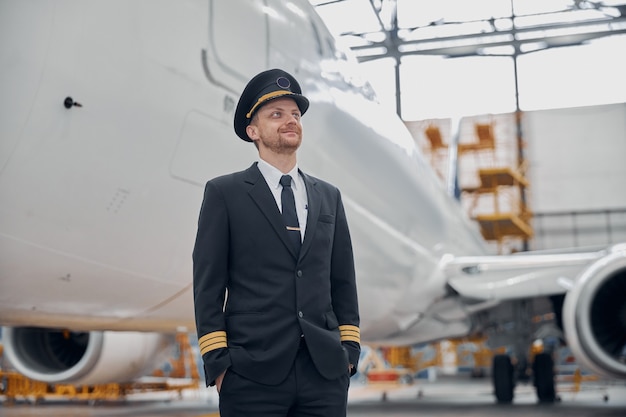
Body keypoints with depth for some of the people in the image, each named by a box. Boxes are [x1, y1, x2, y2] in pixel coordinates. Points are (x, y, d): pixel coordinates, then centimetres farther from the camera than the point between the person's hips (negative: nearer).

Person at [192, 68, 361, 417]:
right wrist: (217, 361, -8)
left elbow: (343, 282, 15)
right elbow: (208, 284, -1)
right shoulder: (224, 193, 3)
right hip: (253, 374, -3)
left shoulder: (329, 196, 15)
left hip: (326, 372, 3)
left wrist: (350, 350, 7)